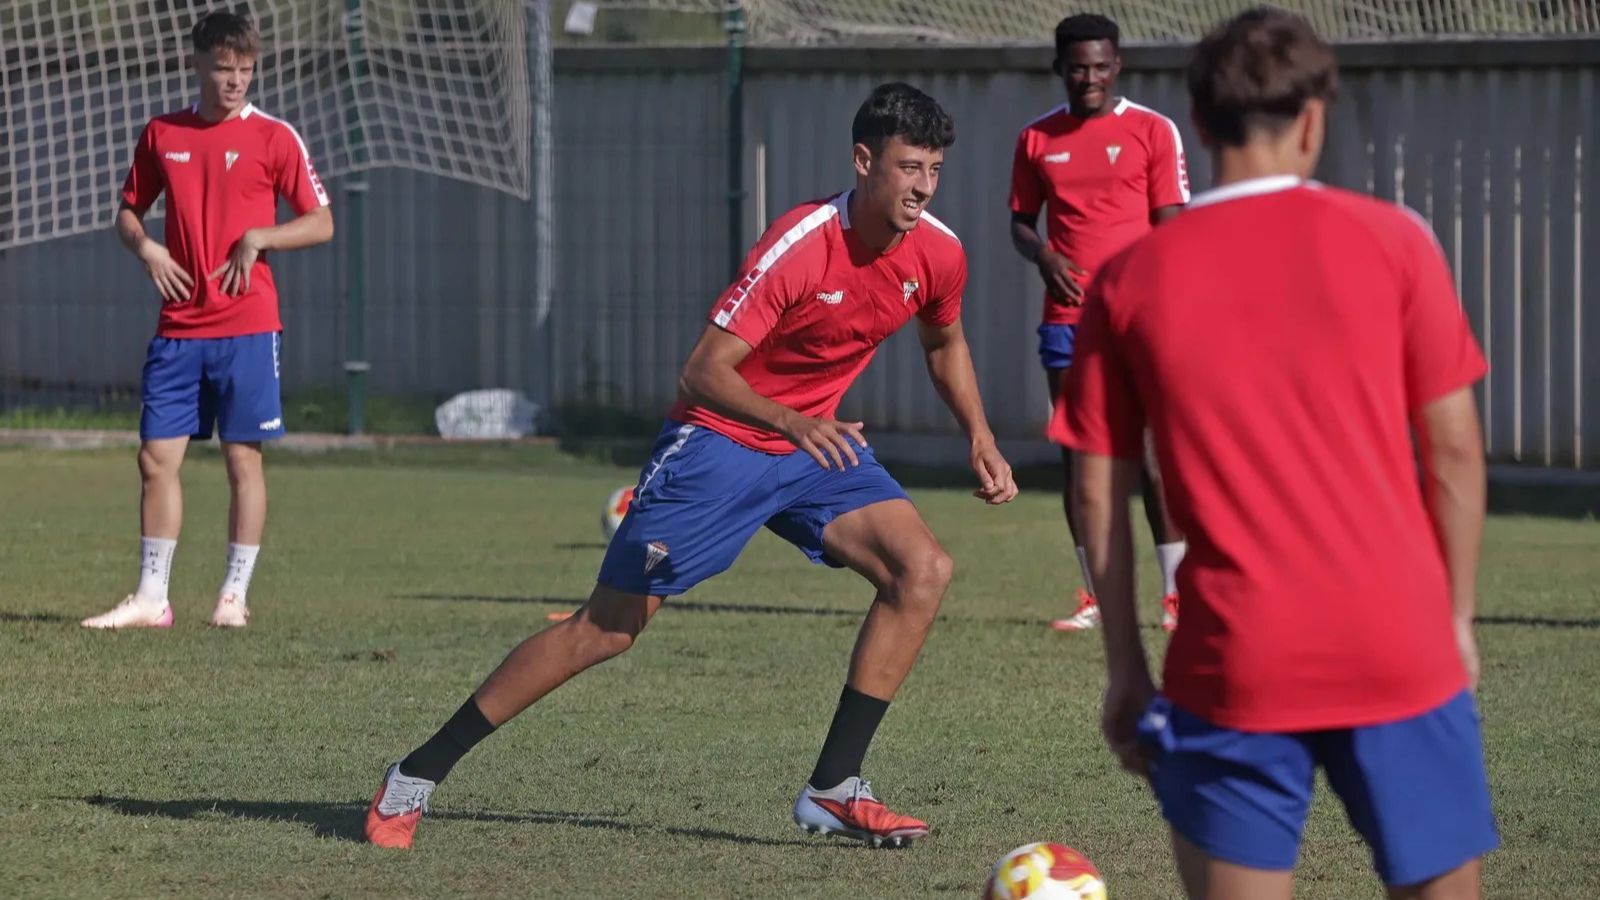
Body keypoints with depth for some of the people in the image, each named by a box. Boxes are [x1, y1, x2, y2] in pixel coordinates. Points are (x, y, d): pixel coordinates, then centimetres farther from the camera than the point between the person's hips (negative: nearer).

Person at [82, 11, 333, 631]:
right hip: (179, 327, 3)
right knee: (157, 456, 1)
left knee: (242, 457, -1)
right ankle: (151, 598, 7)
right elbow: (128, 211, 18)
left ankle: (234, 596, 6)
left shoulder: (274, 138, -1)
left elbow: (321, 224, -1)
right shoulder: (161, 135, 8)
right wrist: (143, 246, -3)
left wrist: (257, 238, -15)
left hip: (248, 327, -3)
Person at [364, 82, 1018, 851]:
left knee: (922, 570, -15)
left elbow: (945, 342, 18)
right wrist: (792, 422, -44)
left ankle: (832, 790, -9)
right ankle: (420, 773, 4)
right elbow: (703, 372, -29)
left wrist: (979, 438, 8)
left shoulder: (937, 253, -7)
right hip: (720, 439, -6)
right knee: (610, 625, -6)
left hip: (816, 440, 6)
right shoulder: (802, 243, -26)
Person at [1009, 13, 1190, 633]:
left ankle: (1175, 595, -2)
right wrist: (1042, 256, -6)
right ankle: (1095, 597, 11)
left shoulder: (1152, 132, 1)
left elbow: (1170, 227, -1)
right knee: (1078, 455, 4)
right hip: (1067, 319, 3)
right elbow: (1021, 223, 16)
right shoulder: (1037, 139, 9)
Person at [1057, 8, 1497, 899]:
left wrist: (1126, 666, 11)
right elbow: (1454, 448, 1)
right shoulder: (1390, 241, 0)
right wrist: (1458, 616, 10)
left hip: (1234, 667, 1)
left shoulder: (1131, 281, 3)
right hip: (1401, 654, 0)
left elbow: (1100, 494, 4)